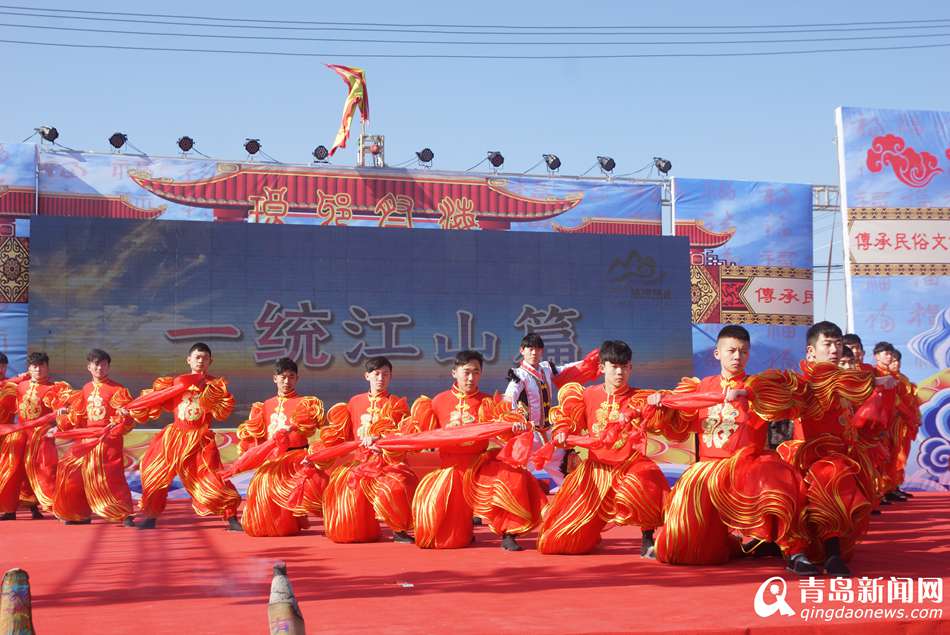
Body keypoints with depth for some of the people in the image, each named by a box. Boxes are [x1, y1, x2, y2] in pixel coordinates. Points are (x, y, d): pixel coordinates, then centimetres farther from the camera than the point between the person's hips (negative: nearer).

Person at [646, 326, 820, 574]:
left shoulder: (758, 385, 3)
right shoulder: (701, 387, 14)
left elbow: (789, 403, -18)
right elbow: (677, 426, 19)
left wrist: (746, 393, -30)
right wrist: (661, 402, 0)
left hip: (747, 467, -4)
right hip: (708, 470, 4)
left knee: (779, 483, -39)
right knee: (680, 549, 1)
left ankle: (794, 553, -24)